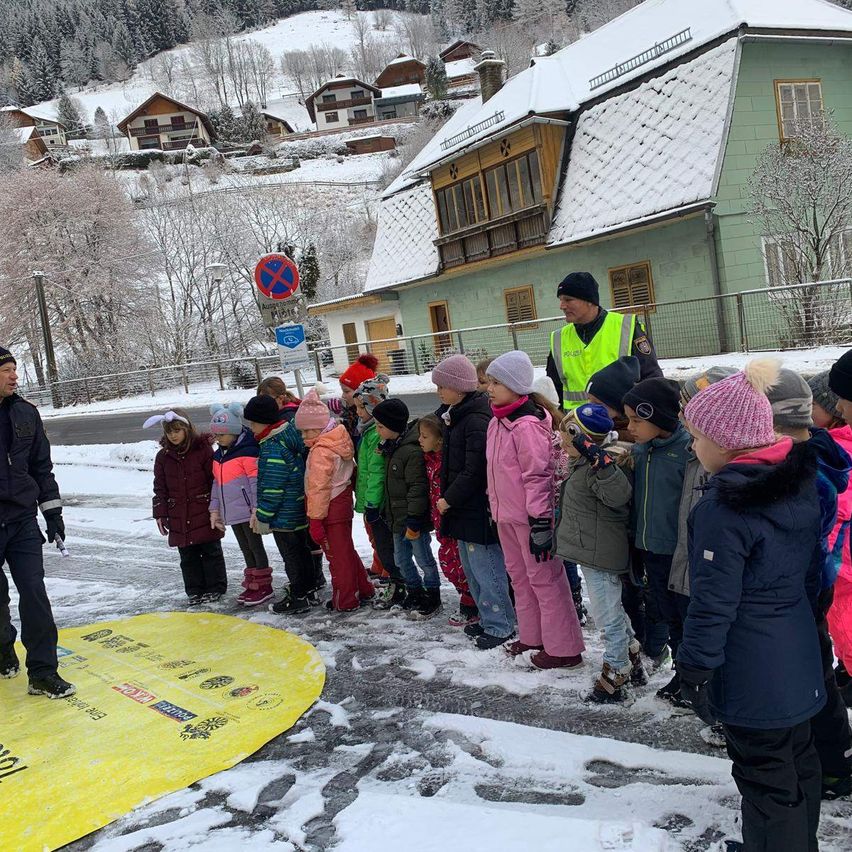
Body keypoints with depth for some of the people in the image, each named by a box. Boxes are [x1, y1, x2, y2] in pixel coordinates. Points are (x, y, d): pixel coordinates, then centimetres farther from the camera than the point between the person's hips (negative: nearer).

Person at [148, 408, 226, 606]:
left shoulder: (203, 449, -7)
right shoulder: (163, 456, 5)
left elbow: (216, 480, -5)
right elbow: (160, 488, 9)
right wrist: (160, 514, 5)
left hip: (204, 513, -4)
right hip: (178, 517, 4)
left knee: (210, 551, 6)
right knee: (187, 555, 9)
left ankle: (215, 588, 18)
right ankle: (195, 590, 20)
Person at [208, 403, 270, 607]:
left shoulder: (248, 451, -16)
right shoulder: (218, 455, 12)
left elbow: (256, 481, -19)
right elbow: (216, 483, 18)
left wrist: (256, 509, -21)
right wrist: (214, 509, 16)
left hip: (247, 511, -8)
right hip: (231, 513, 8)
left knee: (255, 546, 1)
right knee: (245, 549, 16)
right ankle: (251, 584, 25)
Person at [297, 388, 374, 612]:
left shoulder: (321, 451, -22)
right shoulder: (339, 442, 5)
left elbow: (318, 488, -23)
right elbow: (351, 470, 14)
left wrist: (315, 519, -20)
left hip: (330, 510, -9)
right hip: (342, 503, 9)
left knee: (337, 555, 3)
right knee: (346, 550, 20)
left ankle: (345, 601, 13)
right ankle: (364, 589, 30)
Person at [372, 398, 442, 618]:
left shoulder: (412, 451, -23)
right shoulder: (393, 447, 7)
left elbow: (417, 488, -24)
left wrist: (414, 521, -23)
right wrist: (388, 513, 20)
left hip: (414, 518, -9)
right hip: (398, 517, 9)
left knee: (423, 558, 5)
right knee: (401, 558, 18)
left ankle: (432, 597, 20)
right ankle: (415, 592, 33)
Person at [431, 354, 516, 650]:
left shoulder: (477, 420, -21)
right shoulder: (454, 416, 11)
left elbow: (474, 471, -22)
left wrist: (449, 499, -14)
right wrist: (448, 498, 13)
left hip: (478, 511, -10)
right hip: (464, 509, 10)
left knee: (486, 569, -1)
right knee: (471, 568, 19)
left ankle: (499, 626, 12)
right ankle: (488, 618, 31)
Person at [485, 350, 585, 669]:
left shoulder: (527, 424, -20)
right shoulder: (498, 422, 9)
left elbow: (538, 475, -21)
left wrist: (539, 523, -22)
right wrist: (494, 506, 23)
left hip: (530, 516, -10)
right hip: (507, 515, 10)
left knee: (544, 579, 0)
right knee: (519, 575, 19)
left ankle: (563, 648, 11)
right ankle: (533, 636, 33)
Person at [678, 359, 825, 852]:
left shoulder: (724, 509, -26)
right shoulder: (800, 482, 0)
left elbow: (713, 601, -23)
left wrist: (696, 669, -13)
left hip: (750, 673, -9)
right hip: (797, 657, 9)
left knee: (766, 777, 7)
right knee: (800, 760, 24)